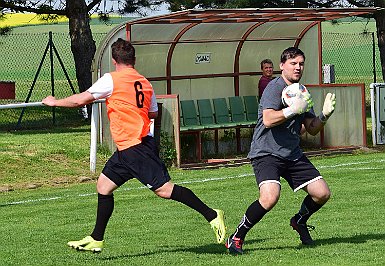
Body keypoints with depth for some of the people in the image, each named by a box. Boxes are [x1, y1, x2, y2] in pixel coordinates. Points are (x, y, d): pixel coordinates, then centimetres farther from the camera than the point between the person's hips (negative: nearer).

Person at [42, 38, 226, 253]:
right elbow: (153, 113, 22)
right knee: (104, 185, 14)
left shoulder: (112, 80, -8)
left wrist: (55, 102, 13)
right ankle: (96, 240, 19)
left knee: (164, 189, -11)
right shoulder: (145, 83, 12)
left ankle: (212, 215, -13)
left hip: (135, 147, -9)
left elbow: (81, 100, -3)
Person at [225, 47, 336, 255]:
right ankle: (236, 237, -11)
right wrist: (293, 110, -27)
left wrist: (325, 114, 0)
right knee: (270, 197, -29)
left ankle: (299, 221, 31)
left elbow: (312, 129, 16)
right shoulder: (274, 87, -10)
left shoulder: (301, 92, 15)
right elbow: (268, 120, -23)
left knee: (322, 193, 0)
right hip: (266, 153, -8)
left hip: (293, 154, 8)